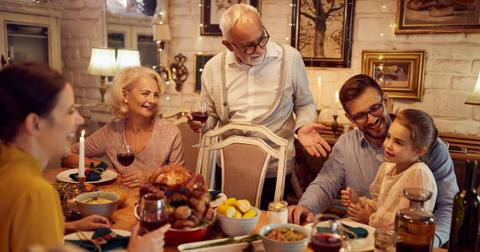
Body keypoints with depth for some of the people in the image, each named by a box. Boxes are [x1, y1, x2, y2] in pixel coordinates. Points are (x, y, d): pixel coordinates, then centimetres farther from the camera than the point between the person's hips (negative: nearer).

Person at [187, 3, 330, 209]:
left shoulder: (290, 59, -5)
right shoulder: (213, 68, 0)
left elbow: (304, 105, 6)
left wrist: (303, 126, -14)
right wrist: (202, 124, -11)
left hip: (275, 169, -1)